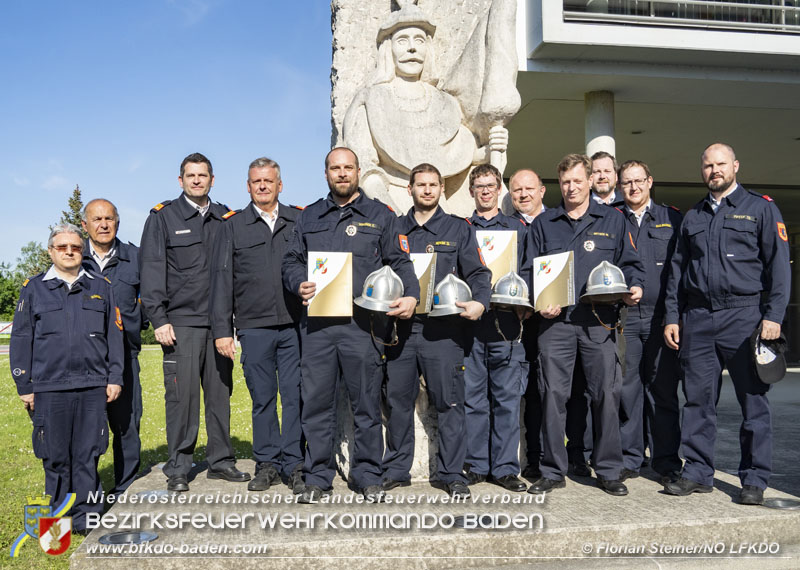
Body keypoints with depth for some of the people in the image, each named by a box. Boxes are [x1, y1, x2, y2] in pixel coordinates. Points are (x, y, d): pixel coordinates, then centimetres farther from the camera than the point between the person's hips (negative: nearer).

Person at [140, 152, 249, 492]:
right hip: (181, 322, -3)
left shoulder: (225, 219, 14)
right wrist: (158, 319, -9)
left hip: (219, 322, 4)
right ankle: (178, 469, 9)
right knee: (182, 394, -3)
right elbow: (151, 270, -1)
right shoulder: (163, 217, 4)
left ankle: (221, 461, 18)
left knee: (220, 392, 7)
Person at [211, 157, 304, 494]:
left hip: (295, 325, 0)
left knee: (295, 395, -1)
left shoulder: (299, 222, 12)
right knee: (262, 398, 6)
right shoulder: (233, 227, 11)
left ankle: (294, 465, 9)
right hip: (254, 327, 0)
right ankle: (267, 464, 18)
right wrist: (222, 330, 0)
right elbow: (222, 281, 7)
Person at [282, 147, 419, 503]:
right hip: (317, 323, 2)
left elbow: (398, 262, 7)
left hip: (364, 323, -2)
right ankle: (317, 477, 16)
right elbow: (291, 261, 16)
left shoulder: (380, 216, 12)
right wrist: (299, 284, -5)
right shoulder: (309, 217, 18)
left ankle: (368, 476, 17)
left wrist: (410, 295, -10)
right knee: (316, 402, 3)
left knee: (367, 403, 3)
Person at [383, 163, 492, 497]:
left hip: (443, 328, -2)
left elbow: (477, 272, 3)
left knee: (448, 401, -1)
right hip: (400, 328, 2)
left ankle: (452, 473, 10)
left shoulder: (458, 229, 10)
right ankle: (396, 470, 19)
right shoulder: (395, 230, 16)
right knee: (397, 400, 6)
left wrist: (480, 301, -16)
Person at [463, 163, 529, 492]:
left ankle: (505, 468, 10)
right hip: (470, 322, 1)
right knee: (473, 397, 3)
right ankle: (476, 466, 14)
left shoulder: (518, 228, 14)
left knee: (507, 397, 1)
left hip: (506, 322, 0)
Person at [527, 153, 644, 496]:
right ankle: (552, 471, 11)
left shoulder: (613, 220, 14)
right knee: (553, 394, -1)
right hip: (555, 320, 0)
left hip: (599, 320, 0)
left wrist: (634, 287, -7)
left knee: (606, 393, 1)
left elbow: (629, 263, 13)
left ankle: (608, 471, 15)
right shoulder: (543, 224, 14)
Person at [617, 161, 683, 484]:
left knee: (663, 390, 3)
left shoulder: (673, 219, 11)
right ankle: (629, 459, 13)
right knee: (627, 389, 3)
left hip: (661, 316, 0)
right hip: (624, 318, 1)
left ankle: (666, 460, 13)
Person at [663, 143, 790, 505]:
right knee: (698, 398, 5)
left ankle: (755, 479, 10)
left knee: (753, 399, 0)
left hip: (743, 315, -3)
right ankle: (697, 473, 13)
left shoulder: (761, 208, 7)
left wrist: (773, 315, -10)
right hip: (697, 318, 4)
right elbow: (677, 269, 18)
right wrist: (673, 317, 10)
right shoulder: (692, 217, 18)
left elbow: (778, 264, 0)